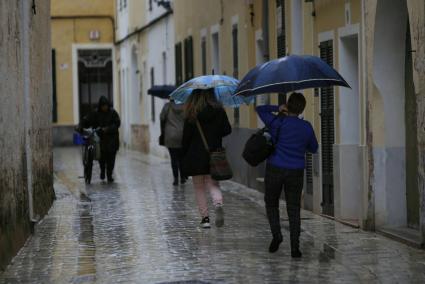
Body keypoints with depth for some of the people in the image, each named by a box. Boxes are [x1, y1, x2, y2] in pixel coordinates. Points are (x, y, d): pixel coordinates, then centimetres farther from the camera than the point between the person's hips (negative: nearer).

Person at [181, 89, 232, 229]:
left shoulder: (192, 113, -9)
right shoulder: (219, 110, -3)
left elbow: (186, 136, -6)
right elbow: (227, 130, -1)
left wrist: (184, 155, 4)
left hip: (196, 155, -2)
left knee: (199, 187, 10)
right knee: (213, 183, 11)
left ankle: (205, 217, 6)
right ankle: (218, 203, -19)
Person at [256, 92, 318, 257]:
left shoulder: (278, 123, -9)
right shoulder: (307, 128, -1)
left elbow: (260, 109, 4)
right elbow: (313, 149, 15)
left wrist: (277, 108, 4)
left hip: (275, 170, -2)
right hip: (296, 172, 2)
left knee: (271, 203, 17)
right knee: (294, 209, 6)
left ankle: (276, 234, -3)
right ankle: (295, 247, -2)